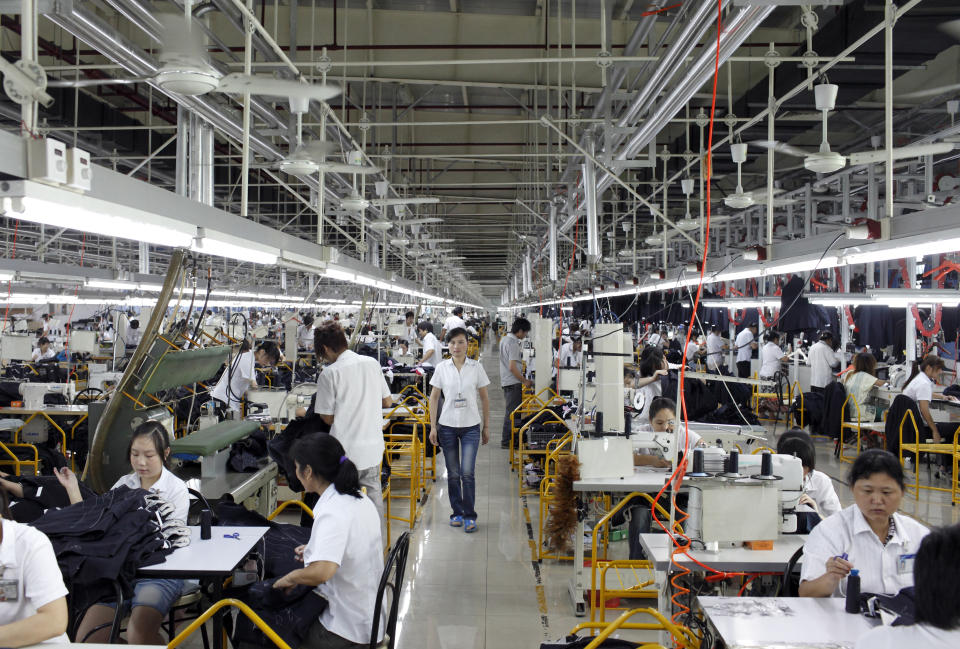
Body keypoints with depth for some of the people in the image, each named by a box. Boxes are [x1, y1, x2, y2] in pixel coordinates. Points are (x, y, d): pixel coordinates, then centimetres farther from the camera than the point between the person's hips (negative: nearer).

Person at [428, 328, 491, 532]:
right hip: (447, 426, 1)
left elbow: (484, 398, 5)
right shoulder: (441, 368, 1)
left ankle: (469, 516, 3)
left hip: (471, 427, -1)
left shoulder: (476, 367, -1)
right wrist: (433, 426, 0)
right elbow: (434, 398, 4)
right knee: (453, 474, 8)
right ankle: (457, 513, 23)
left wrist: (486, 426, 5)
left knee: (467, 473, -9)